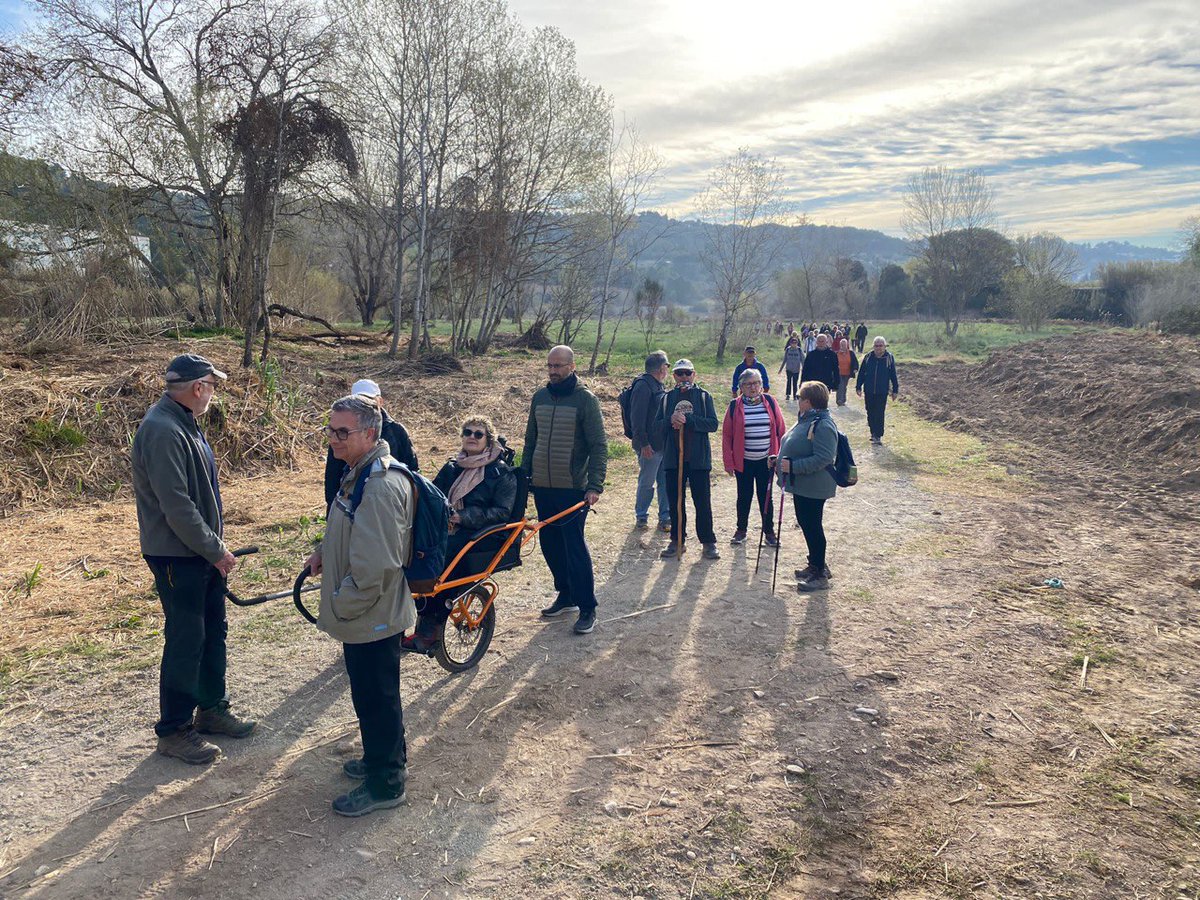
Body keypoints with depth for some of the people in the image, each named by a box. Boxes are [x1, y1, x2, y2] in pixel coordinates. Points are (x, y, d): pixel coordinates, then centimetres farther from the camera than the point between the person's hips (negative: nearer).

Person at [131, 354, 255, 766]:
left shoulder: (185, 424, 10)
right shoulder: (162, 431, -23)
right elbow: (177, 507, -25)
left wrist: (216, 546, 16)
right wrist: (215, 551, -17)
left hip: (203, 553, 10)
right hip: (177, 557, -10)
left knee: (212, 632, 18)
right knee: (185, 640, 0)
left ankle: (211, 709, 33)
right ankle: (173, 731, 14)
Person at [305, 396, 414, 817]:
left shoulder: (381, 486, -28)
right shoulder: (359, 472, 7)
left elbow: (375, 565, -29)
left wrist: (341, 605, -16)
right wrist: (323, 553, 7)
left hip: (372, 617, -10)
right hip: (365, 614, 10)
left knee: (376, 698, 6)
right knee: (372, 693, 24)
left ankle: (385, 783, 24)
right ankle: (383, 759, 43)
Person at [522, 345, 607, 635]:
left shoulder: (585, 399, -7)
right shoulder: (540, 397, 9)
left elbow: (599, 446, -9)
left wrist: (595, 486, -17)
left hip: (572, 488, -6)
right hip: (542, 487, 6)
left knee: (574, 547, -4)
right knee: (550, 545, 11)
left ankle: (587, 607, 6)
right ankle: (566, 595, 28)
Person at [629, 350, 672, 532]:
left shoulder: (658, 386, 15)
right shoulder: (643, 386, -15)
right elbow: (637, 418, -20)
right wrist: (643, 443, -22)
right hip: (650, 447, -9)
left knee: (666, 482, 11)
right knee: (647, 483, 3)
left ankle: (665, 518, 19)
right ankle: (641, 516, 18)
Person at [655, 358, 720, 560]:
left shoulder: (704, 396, 2)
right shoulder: (667, 397, 9)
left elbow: (713, 423, -9)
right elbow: (656, 426, 4)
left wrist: (687, 419, -19)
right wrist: (671, 420, -16)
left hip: (698, 458, -2)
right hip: (672, 458, 3)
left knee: (703, 503, 2)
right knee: (675, 502, 8)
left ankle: (708, 542, 12)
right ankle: (677, 541, 20)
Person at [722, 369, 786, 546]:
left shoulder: (770, 402, 0)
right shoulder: (735, 406, -3)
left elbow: (780, 430, 4)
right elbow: (727, 435, -1)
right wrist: (729, 462, -4)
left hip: (766, 460, 0)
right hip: (743, 462, 0)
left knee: (765, 497, 8)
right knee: (744, 497, 11)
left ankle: (769, 532, 22)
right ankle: (741, 530, 26)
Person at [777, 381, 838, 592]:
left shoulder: (823, 425, -23)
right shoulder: (806, 419, 9)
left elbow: (824, 458, -29)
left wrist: (793, 466, -29)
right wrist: (781, 459, 9)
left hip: (812, 487, -10)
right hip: (801, 485, 10)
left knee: (813, 527, -1)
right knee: (805, 523, 19)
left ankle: (820, 575, 10)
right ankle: (815, 565, 33)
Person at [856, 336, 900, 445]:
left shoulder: (889, 358, -2)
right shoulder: (868, 357, 1)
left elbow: (893, 375, 2)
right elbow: (861, 373, 7)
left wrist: (895, 390, 3)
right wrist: (858, 387, 6)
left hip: (882, 392, -2)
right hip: (869, 391, 2)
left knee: (879, 414, -4)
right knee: (870, 413, 10)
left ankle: (878, 436, 0)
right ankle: (873, 432, 24)